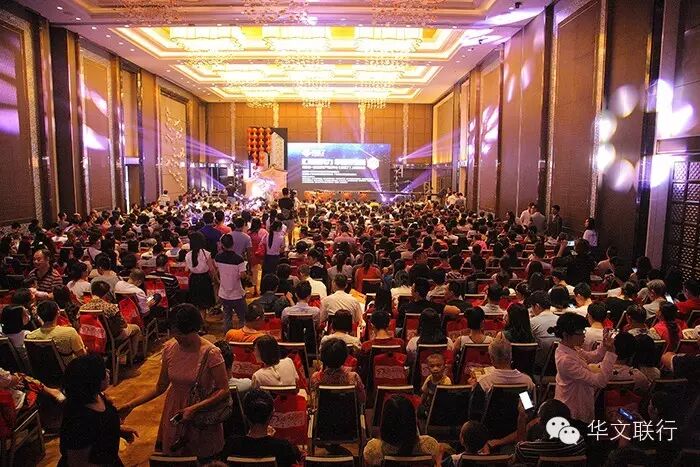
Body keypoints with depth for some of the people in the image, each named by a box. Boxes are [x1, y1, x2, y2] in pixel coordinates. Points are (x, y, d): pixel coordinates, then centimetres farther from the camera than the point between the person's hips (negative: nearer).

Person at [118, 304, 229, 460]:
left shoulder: (210, 353, -23)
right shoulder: (169, 348, -9)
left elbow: (224, 390, -19)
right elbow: (160, 387, 2)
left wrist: (194, 409, -25)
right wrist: (132, 404, -5)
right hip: (174, 413, 4)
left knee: (202, 459, 13)